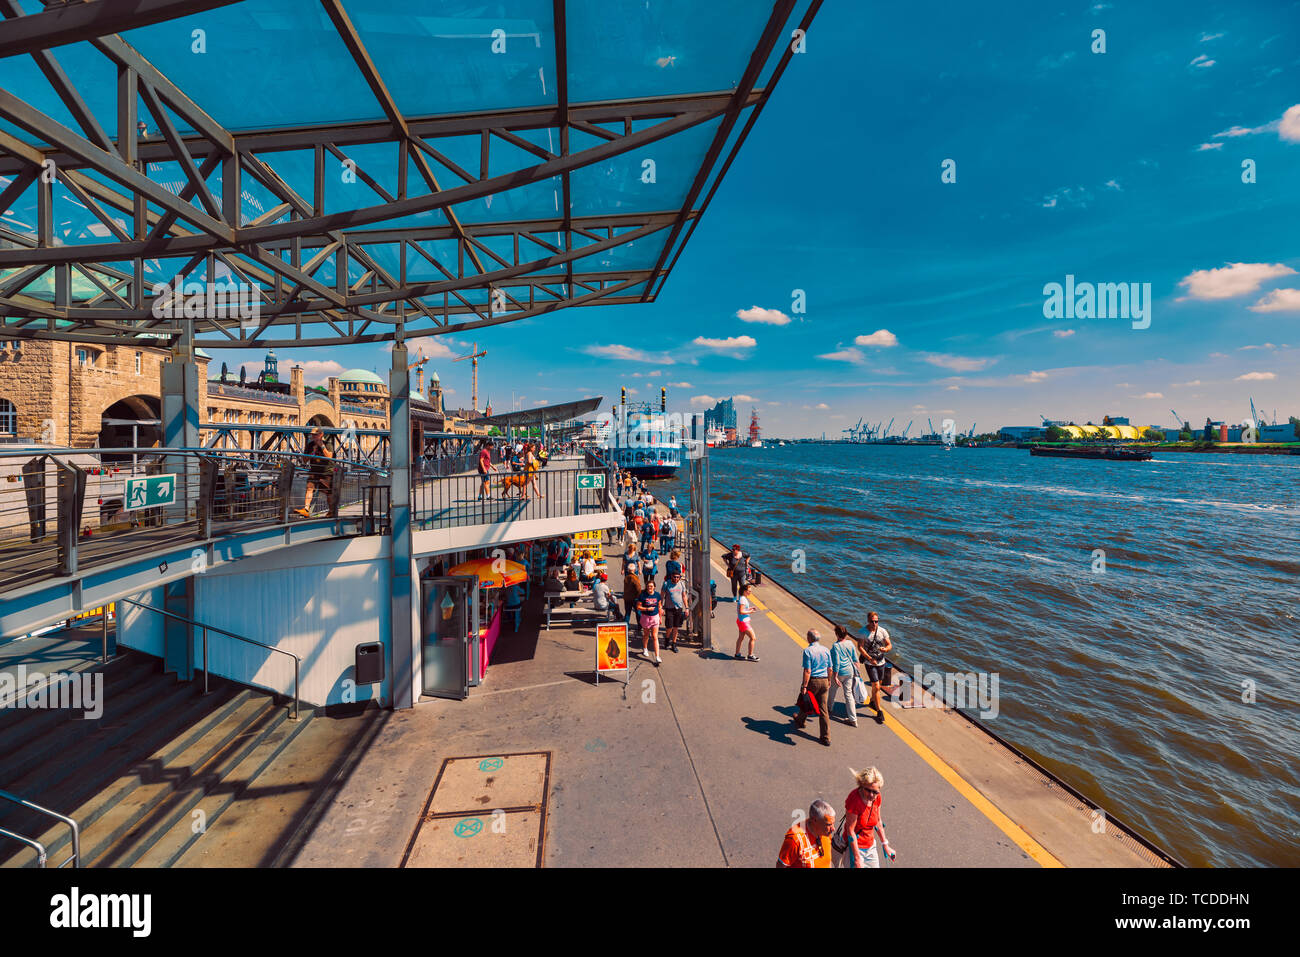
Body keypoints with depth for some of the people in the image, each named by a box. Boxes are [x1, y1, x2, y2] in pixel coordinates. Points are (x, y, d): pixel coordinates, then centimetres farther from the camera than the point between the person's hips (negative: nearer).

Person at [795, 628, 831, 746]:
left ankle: (800, 722, 43)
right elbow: (829, 669, 10)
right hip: (824, 681, 5)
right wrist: (829, 681, 24)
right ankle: (826, 737, 11)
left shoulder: (808, 651, -16)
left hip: (812, 681, -5)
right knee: (823, 709, 9)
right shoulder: (826, 650, 2)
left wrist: (804, 686, -15)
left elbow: (807, 671, -19)